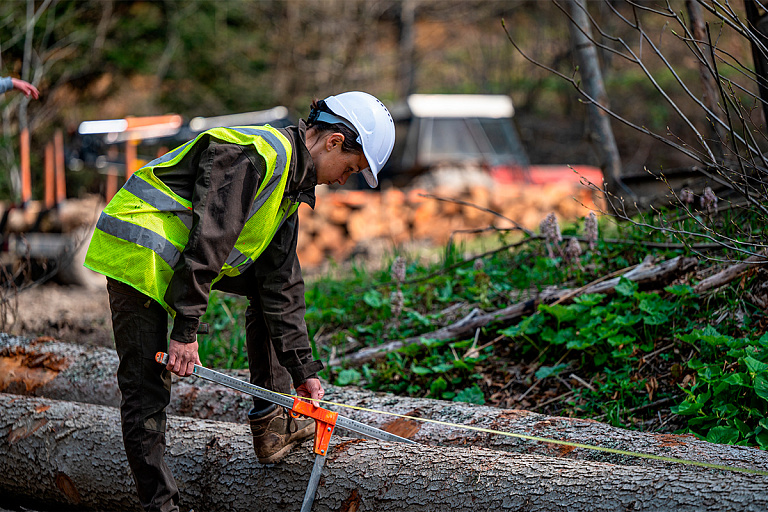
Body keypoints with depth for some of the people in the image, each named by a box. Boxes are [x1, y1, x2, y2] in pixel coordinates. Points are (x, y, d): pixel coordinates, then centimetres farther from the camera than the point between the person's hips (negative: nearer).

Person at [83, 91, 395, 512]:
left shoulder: (289, 185, 12)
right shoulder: (258, 154, -19)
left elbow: (282, 286, 13)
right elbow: (208, 239, -25)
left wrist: (302, 369, 12)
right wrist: (185, 330, -24)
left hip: (175, 250, 10)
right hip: (137, 253, -10)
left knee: (274, 280, 15)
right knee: (147, 387, -8)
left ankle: (272, 427, 15)